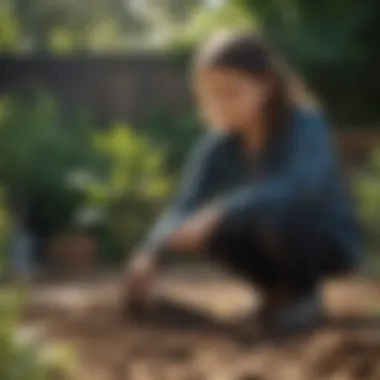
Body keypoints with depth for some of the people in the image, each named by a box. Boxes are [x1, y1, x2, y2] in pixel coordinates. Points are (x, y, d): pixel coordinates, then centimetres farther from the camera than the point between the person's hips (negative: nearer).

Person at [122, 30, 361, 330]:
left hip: (331, 241, -5)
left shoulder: (305, 126, -24)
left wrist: (219, 213, -53)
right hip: (278, 240, 5)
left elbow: (299, 186, -43)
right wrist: (151, 252, -38)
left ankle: (303, 294, -7)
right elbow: (186, 206, -19)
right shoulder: (219, 145, -10)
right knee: (212, 228, -21)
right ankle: (279, 290, 2)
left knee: (275, 212, -34)